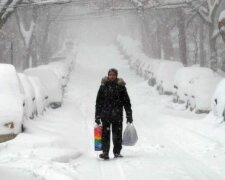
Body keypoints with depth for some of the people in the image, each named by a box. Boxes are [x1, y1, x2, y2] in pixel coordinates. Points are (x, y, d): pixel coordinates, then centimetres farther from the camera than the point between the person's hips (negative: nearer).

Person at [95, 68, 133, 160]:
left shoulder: (121, 87, 4)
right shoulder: (103, 86, 4)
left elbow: (126, 102, 7)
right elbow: (98, 102, 7)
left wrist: (129, 115, 3)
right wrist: (97, 116, 3)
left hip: (117, 115, 0)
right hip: (105, 114, 0)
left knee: (117, 135, 3)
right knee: (105, 134, -5)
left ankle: (117, 152, 13)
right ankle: (105, 152, -2)